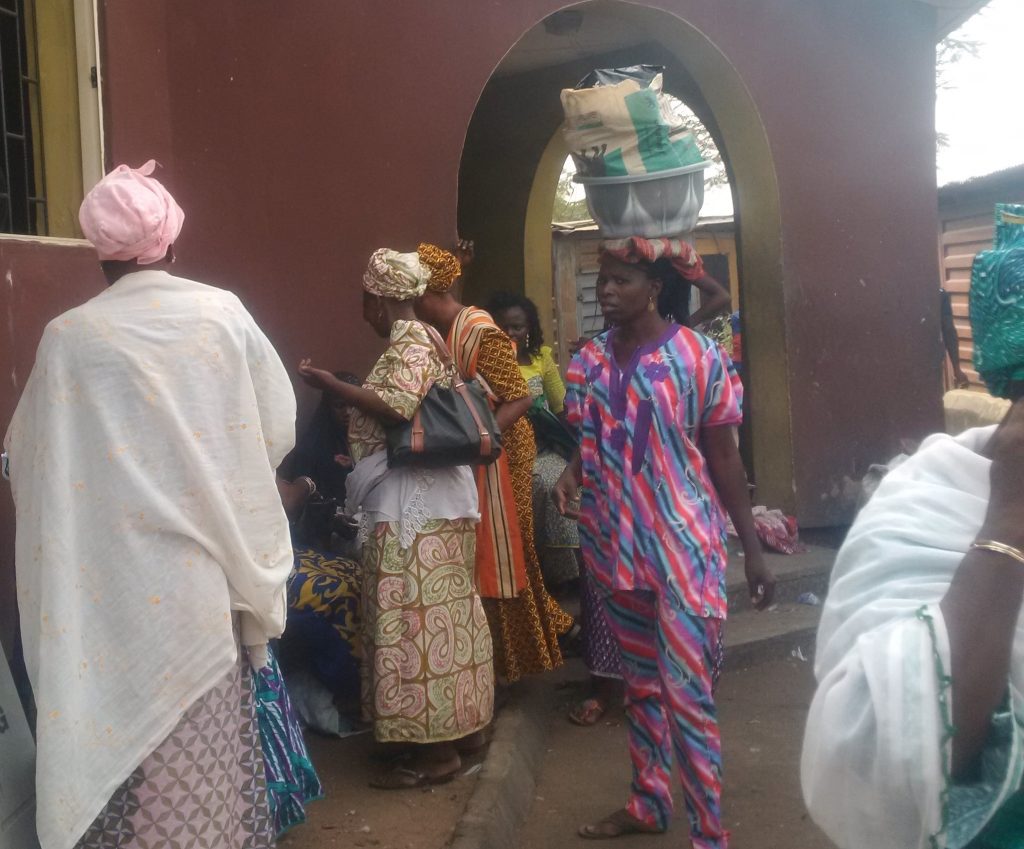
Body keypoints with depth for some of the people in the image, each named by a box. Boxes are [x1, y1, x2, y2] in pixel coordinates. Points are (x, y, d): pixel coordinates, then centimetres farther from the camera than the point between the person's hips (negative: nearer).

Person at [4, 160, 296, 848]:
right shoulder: (224, 313, -7)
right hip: (209, 570, 2)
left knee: (132, 728, 10)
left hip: (120, 579, -2)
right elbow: (276, 424, 0)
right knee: (211, 727, 15)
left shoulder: (71, 338, -11)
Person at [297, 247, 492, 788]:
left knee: (415, 616, -7)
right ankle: (447, 731, 24)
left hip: (412, 503, -11)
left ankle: (437, 753, 0)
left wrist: (332, 386, -18)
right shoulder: (415, 339, 19)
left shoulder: (411, 342, -12)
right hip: (421, 497, 11)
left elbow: (396, 408, -26)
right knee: (432, 614, 14)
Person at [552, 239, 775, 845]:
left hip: (684, 546, -5)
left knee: (688, 695, -4)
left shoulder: (698, 357, -9)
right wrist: (572, 474, -9)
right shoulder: (591, 360, 4)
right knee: (641, 683, 18)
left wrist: (753, 550, -5)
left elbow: (724, 458, -5)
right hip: (618, 546, 5)